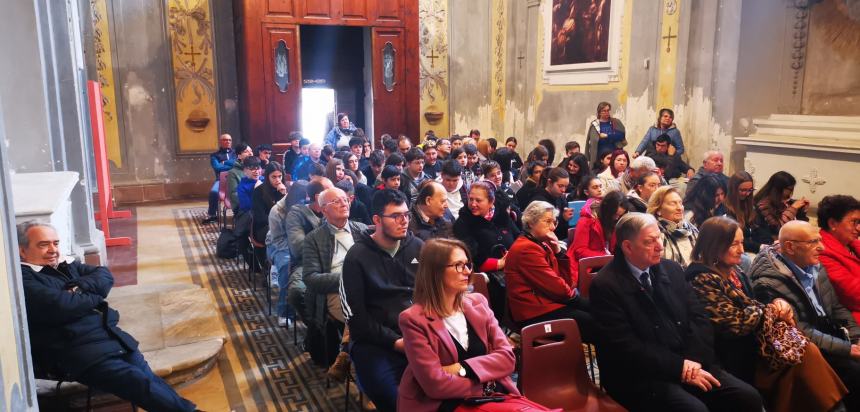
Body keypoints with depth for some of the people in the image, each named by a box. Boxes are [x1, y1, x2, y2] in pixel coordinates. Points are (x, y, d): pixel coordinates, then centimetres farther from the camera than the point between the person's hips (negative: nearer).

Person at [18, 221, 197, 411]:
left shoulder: (65, 264, 20)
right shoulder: (21, 279, -6)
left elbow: (104, 274, 13)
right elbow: (60, 306, -20)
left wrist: (82, 287, -8)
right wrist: (94, 295, -1)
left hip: (110, 335, 8)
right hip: (76, 350, -7)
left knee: (149, 379, -8)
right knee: (142, 383, -21)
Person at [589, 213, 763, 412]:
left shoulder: (672, 269, 8)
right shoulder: (605, 285, -12)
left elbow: (698, 318, 7)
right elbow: (625, 347, -16)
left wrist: (692, 362, -10)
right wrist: (681, 367, -16)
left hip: (688, 363, 6)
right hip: (639, 377, -6)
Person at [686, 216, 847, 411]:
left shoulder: (734, 271, 10)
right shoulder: (704, 280, -18)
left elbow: (750, 308, 13)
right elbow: (736, 324, -20)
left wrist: (779, 306, -7)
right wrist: (774, 310, -7)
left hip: (754, 343, 8)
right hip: (737, 358, -8)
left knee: (808, 350, -13)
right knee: (806, 354, -17)